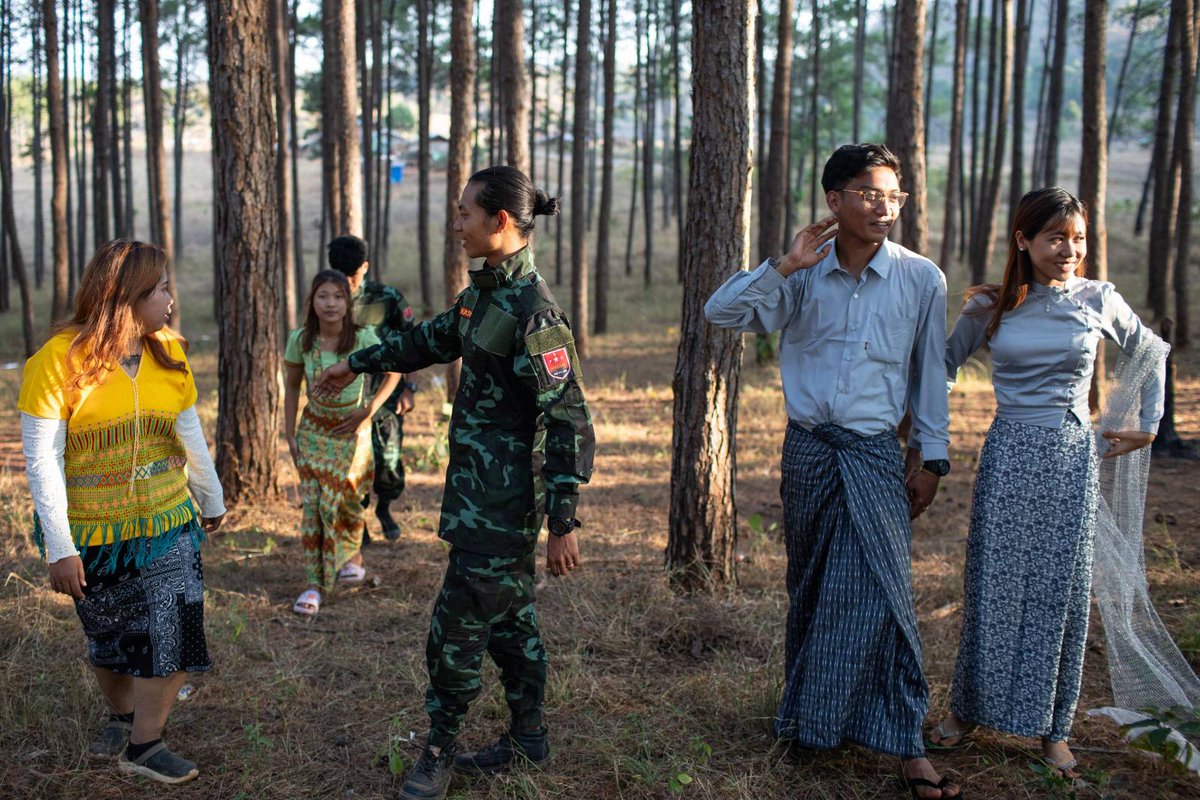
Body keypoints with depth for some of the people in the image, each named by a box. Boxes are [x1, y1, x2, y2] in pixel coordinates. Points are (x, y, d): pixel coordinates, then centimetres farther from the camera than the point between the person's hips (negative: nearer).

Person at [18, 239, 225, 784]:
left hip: (168, 524, 3)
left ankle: (145, 743, 11)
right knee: (108, 638, 15)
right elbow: (42, 459, -16)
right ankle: (121, 715, 41)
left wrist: (212, 499, 18)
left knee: (174, 631, -4)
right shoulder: (60, 358, -16)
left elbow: (189, 433, 11)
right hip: (93, 534, -3)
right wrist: (60, 547, -18)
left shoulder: (169, 352, 0)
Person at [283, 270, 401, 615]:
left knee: (345, 499, 5)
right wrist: (290, 435, 0)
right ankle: (314, 585, -3)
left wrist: (370, 410, -12)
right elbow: (291, 386, 1)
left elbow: (393, 373, -3)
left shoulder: (363, 338, -17)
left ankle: (352, 555, 36)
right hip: (314, 428, 1)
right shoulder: (300, 340, -12)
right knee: (314, 504, -6)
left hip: (352, 430, -1)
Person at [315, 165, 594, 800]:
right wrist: (359, 363, 36)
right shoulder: (484, 293, 7)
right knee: (509, 617, 18)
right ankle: (528, 737, 31)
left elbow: (571, 422, -22)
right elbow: (434, 340, 26)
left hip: (502, 498, -9)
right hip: (477, 486, 9)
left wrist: (564, 522, -23)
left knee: (458, 625, 0)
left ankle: (439, 749, 17)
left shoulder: (534, 312, -21)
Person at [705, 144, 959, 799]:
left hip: (875, 455, -2)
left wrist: (931, 458, 6)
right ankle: (809, 714, 29)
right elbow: (720, 311, -5)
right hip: (807, 450, 2)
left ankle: (905, 744, -5)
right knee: (809, 586, 12)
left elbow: (929, 375, 6)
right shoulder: (803, 276, 1)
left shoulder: (921, 280, -1)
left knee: (884, 590, -11)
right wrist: (784, 265, -14)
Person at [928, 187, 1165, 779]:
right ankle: (967, 709, 22)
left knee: (1062, 588, 5)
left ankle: (1053, 728, 18)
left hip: (1072, 457, 0)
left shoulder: (1099, 300, 0)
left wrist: (1149, 425, 14)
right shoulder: (989, 307, -1)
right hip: (1008, 455, 0)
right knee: (992, 583, 5)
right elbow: (945, 365, 10)